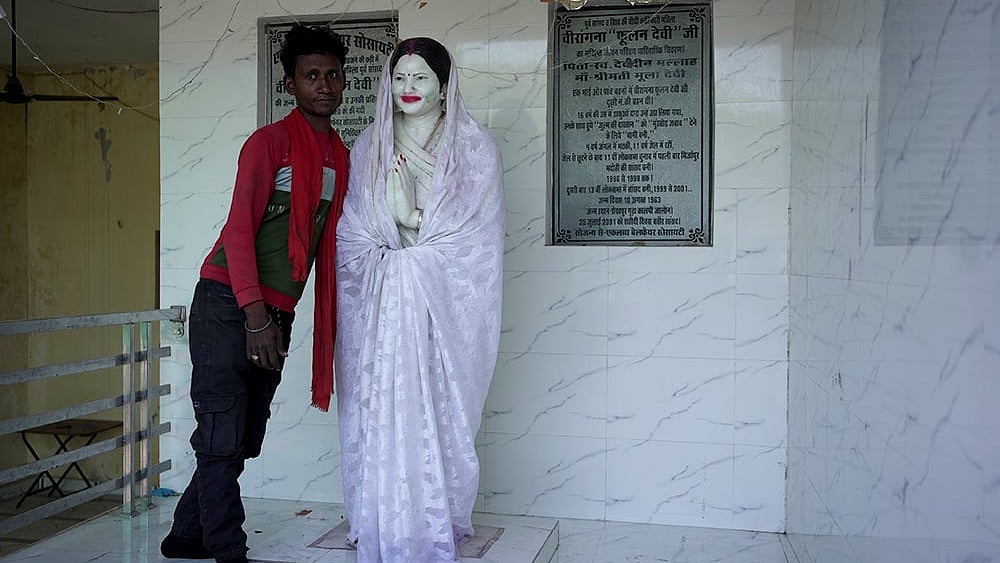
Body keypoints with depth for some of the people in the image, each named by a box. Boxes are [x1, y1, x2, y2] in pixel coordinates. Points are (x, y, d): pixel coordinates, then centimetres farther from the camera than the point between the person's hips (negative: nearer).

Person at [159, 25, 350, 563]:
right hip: (229, 308, -7)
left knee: (244, 440, 14)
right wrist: (255, 316, -20)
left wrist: (332, 319, 13)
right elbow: (240, 228, -13)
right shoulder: (270, 141, -7)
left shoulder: (342, 157, 13)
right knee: (222, 438, -2)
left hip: (275, 315, 7)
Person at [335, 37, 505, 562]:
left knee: (435, 410, -3)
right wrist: (382, 259, -3)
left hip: (442, 301, -2)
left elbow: (478, 232, -3)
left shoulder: (473, 146, 3)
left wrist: (417, 261, -8)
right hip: (380, 300, 3)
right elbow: (352, 227, 12)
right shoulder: (369, 146, 12)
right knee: (379, 410, 0)